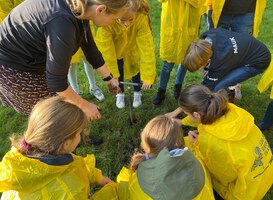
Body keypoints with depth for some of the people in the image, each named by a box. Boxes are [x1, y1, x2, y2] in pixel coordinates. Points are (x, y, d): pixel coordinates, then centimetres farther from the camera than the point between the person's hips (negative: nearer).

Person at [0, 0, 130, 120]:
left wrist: (109, 78, 13)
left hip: (31, 59, 8)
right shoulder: (63, 22, -37)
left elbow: (90, 48, 4)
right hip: (11, 63, -8)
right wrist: (84, 105, -17)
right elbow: (56, 81, -30)